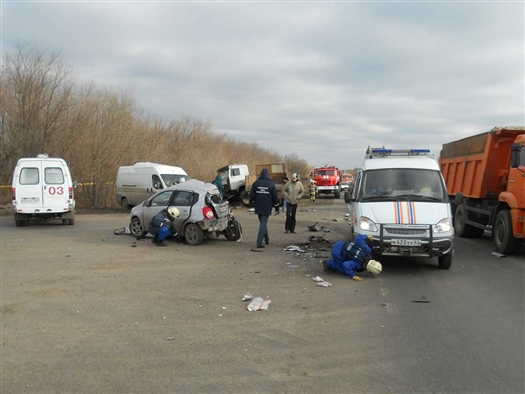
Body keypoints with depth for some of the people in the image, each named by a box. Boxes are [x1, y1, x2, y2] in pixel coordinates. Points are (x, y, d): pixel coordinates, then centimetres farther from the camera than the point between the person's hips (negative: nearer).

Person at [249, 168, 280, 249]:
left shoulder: (256, 183, 1)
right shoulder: (271, 184, -4)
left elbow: (251, 195, 4)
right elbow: (275, 197, 2)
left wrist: (252, 203, 19)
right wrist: (276, 207, 13)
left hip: (258, 207, 3)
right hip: (267, 208, -3)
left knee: (263, 223, 20)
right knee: (263, 224, -4)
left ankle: (266, 239, 30)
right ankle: (259, 243, -12)